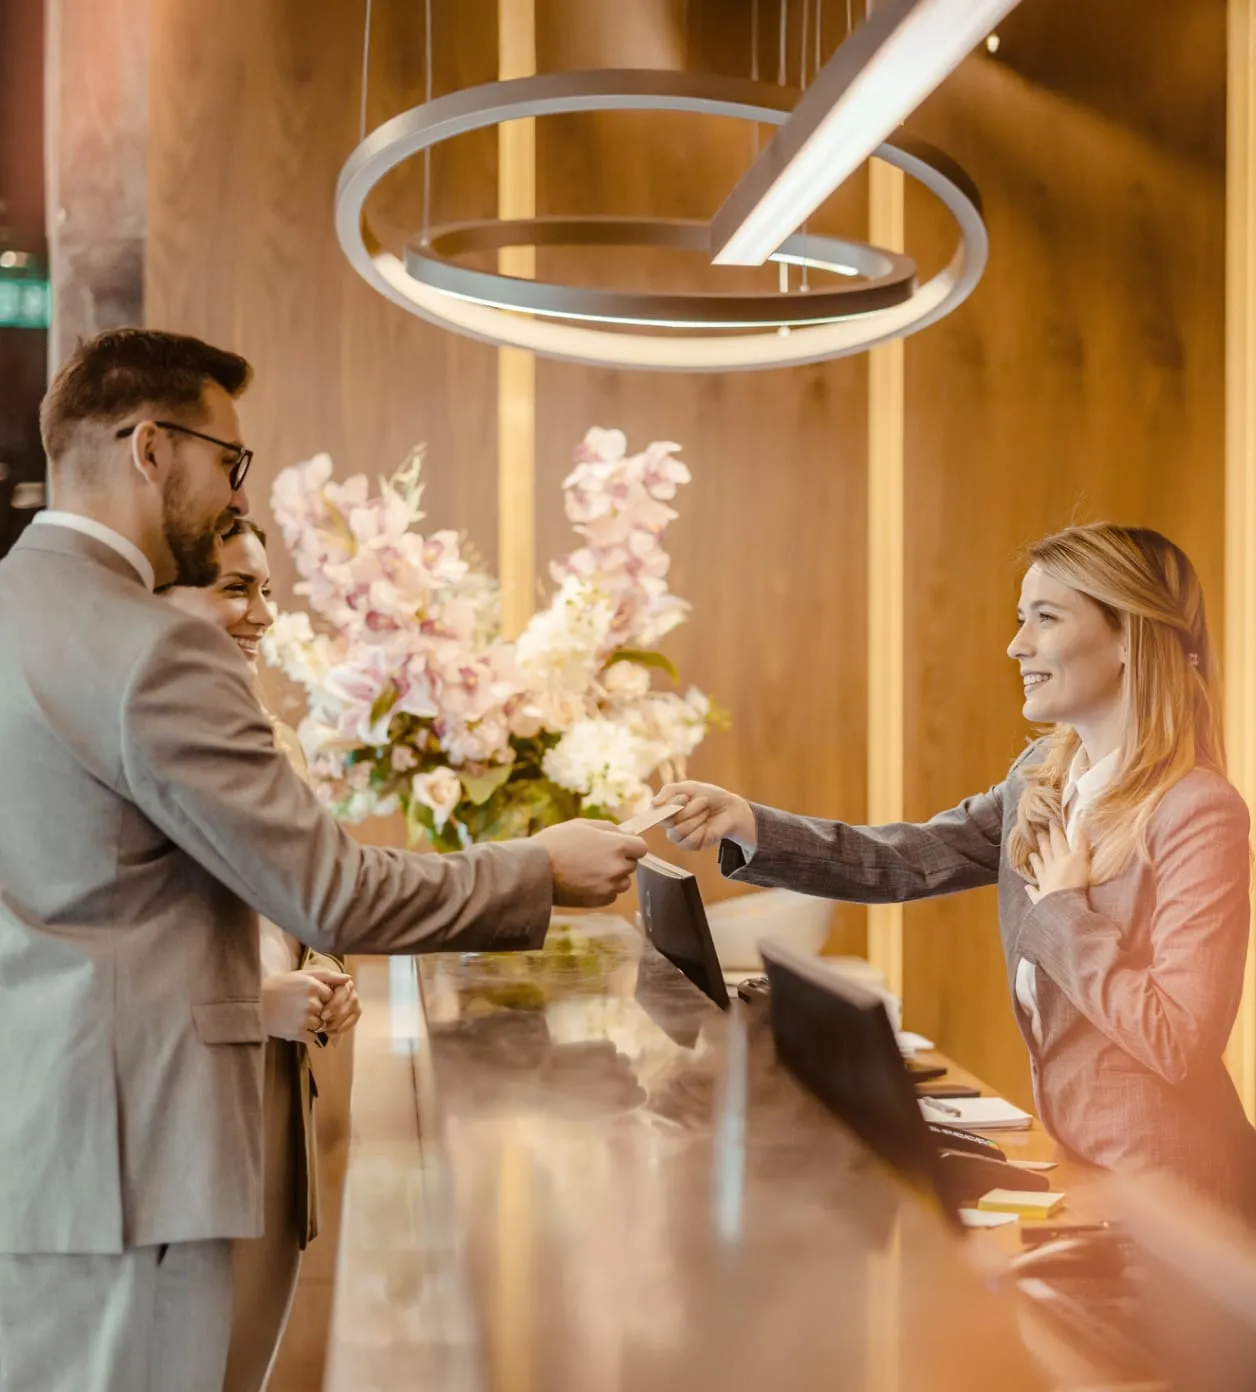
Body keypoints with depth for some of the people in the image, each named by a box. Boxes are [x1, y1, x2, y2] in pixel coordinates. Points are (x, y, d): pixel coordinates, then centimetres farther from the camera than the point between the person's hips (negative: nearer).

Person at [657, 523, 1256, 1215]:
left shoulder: (1200, 813, -20)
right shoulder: (1044, 775, 5)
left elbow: (1177, 1043, -25)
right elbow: (909, 860, 2)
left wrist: (1063, 910, -16)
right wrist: (745, 825, -9)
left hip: (1161, 1181, -7)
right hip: (1073, 1147, 7)